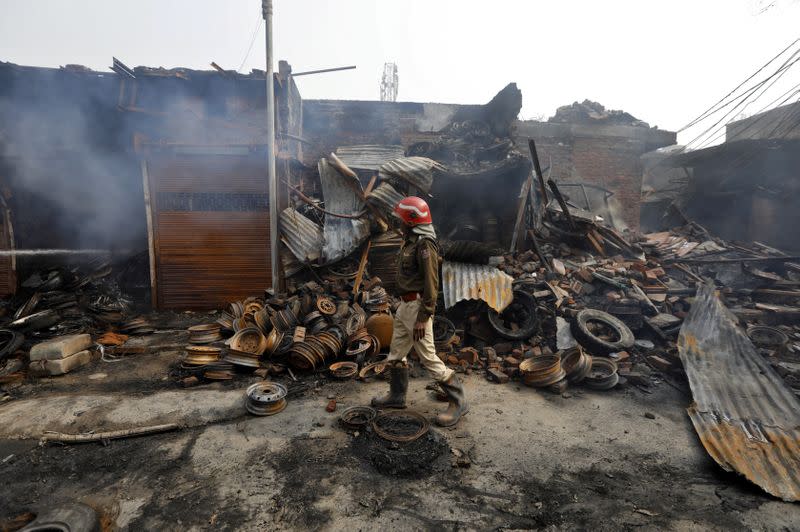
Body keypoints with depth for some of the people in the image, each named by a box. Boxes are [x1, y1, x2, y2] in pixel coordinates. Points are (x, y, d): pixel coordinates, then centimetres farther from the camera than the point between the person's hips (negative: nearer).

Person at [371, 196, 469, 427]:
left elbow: (431, 284, -22)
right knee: (396, 353, 18)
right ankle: (397, 396, 34)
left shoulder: (425, 245, -19)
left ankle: (458, 401, 11)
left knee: (428, 357, -3)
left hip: (417, 307, -10)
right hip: (405, 305, 10)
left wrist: (423, 318, -23)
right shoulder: (411, 241, 12)